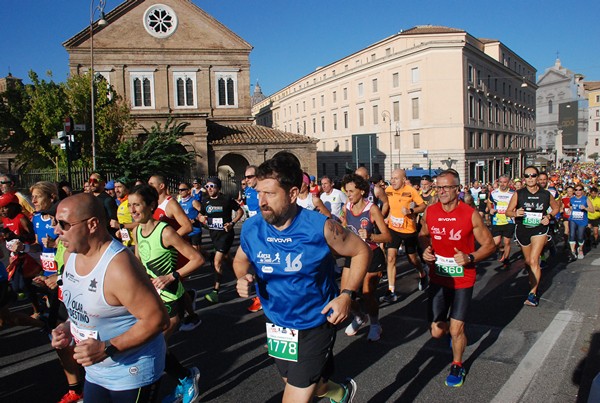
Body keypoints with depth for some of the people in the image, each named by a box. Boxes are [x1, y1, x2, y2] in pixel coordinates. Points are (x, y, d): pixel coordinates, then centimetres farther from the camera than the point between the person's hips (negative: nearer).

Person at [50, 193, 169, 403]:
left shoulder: (119, 267, -28)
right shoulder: (71, 254, -1)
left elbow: (158, 319, -27)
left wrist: (107, 348, -27)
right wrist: (68, 327, 0)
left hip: (133, 374, -8)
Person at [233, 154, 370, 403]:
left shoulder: (320, 227, -23)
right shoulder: (251, 228, -12)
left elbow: (361, 252, -8)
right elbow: (240, 260, 9)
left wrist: (347, 294, -17)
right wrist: (244, 279, -14)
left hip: (315, 326, -5)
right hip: (277, 325, 5)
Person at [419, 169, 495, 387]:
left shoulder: (471, 214, -13)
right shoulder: (430, 212, -4)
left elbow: (489, 244, -5)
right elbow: (423, 234, 16)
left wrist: (470, 258, -22)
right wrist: (425, 249, -5)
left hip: (462, 280, -3)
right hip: (438, 278, 3)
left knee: (456, 330, -3)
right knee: (437, 332, 4)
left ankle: (457, 365, 27)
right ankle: (450, 328, 43)